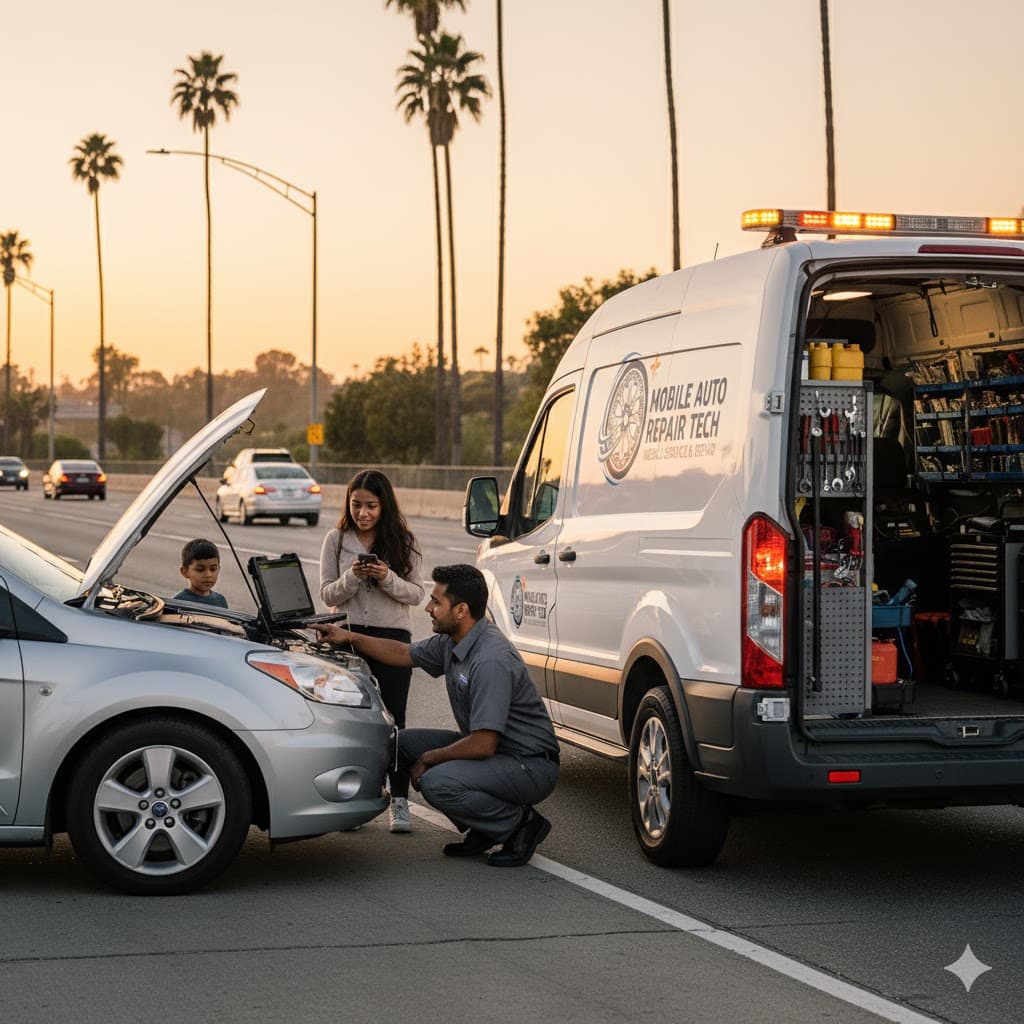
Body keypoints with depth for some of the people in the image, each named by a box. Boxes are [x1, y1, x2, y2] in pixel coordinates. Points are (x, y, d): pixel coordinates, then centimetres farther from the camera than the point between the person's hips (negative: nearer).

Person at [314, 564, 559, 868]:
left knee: (438, 783, -29)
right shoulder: (452, 642, 2)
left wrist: (428, 759, -14)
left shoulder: (491, 660, -28)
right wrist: (350, 637, 13)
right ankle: (480, 831, 10)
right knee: (405, 742, 5)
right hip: (489, 749, 10)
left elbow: (482, 745, -29)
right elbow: (403, 654, 23)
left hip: (531, 765, -10)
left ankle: (521, 825, -6)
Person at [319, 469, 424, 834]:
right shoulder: (336, 540, 4)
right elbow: (327, 594, 2)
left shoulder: (402, 542, 3)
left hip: (393, 637, -1)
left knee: (393, 721, -2)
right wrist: (352, 578, -17)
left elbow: (416, 594, 1)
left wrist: (388, 578, -17)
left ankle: (399, 801, 0)